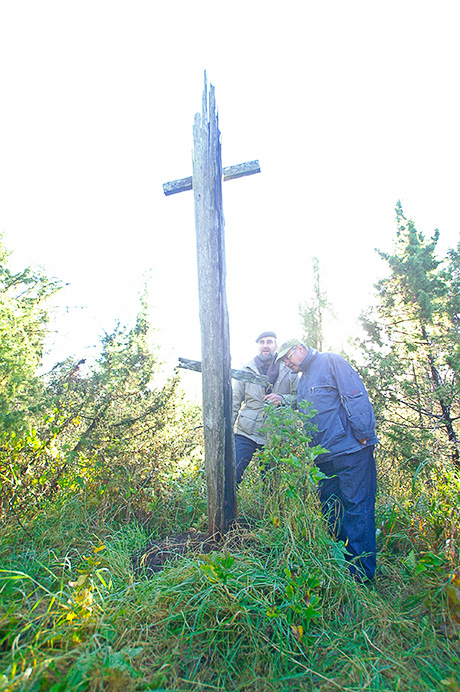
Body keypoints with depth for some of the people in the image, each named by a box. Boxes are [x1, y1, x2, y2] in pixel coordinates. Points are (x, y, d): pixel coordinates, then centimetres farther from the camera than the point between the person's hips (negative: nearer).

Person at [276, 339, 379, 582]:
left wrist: (363, 434, -17)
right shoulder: (303, 382, 22)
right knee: (330, 512, 13)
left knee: (356, 508, -1)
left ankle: (361, 574, 10)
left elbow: (356, 396, -12)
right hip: (325, 457, 8)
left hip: (351, 450, -8)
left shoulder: (330, 361, -3)